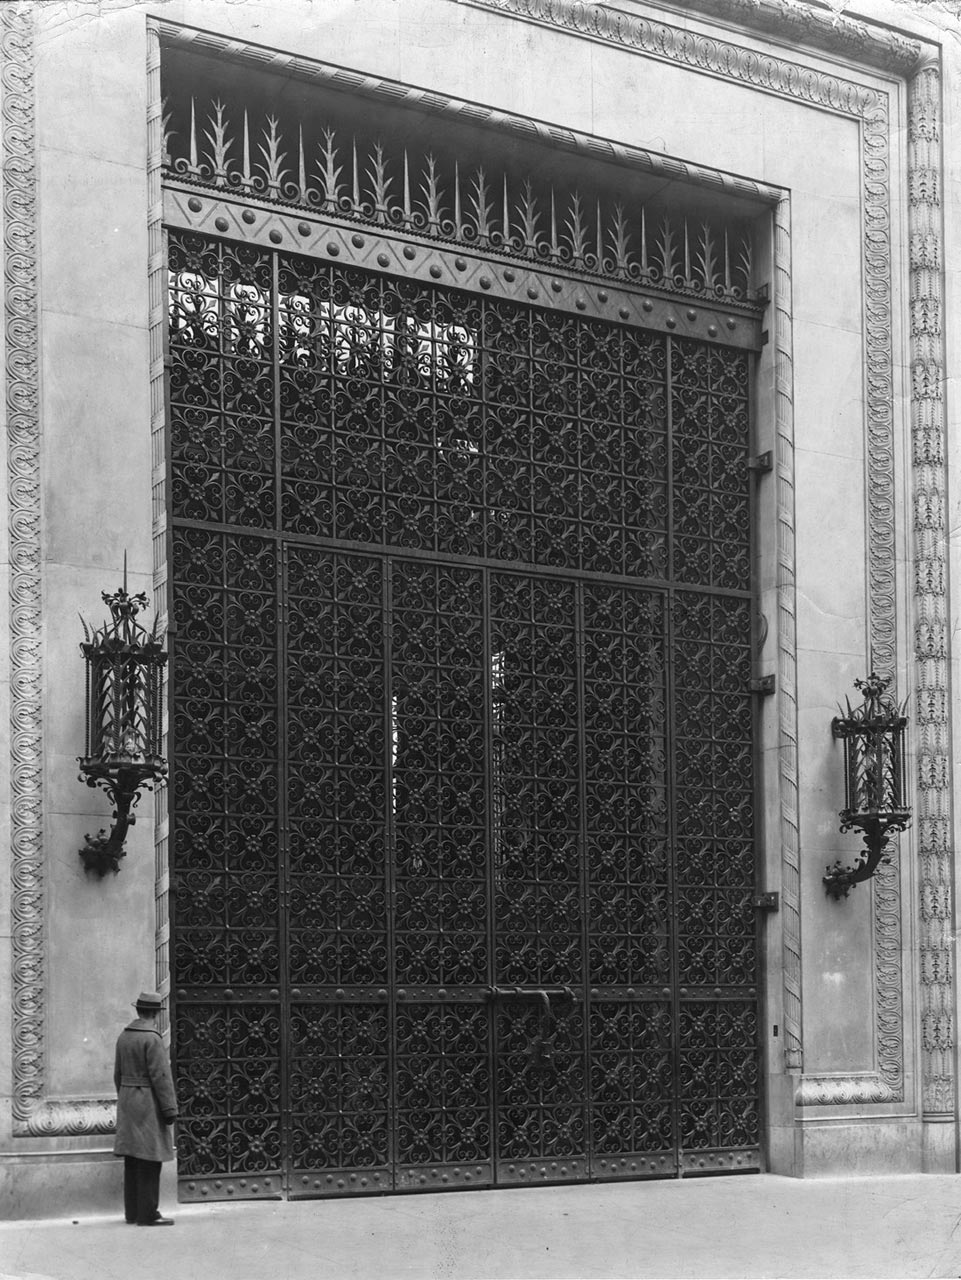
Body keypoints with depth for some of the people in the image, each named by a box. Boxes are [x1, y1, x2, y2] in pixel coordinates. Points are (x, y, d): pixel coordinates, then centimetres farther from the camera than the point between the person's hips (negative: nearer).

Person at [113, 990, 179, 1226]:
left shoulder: (124, 1036, 10)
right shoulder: (152, 1039, -15)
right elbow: (160, 1076, -17)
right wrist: (170, 1108, -14)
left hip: (127, 1102, 8)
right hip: (148, 1105, -8)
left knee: (132, 1160, 11)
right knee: (149, 1160, -6)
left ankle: (132, 1211, 15)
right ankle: (147, 1214, -6)